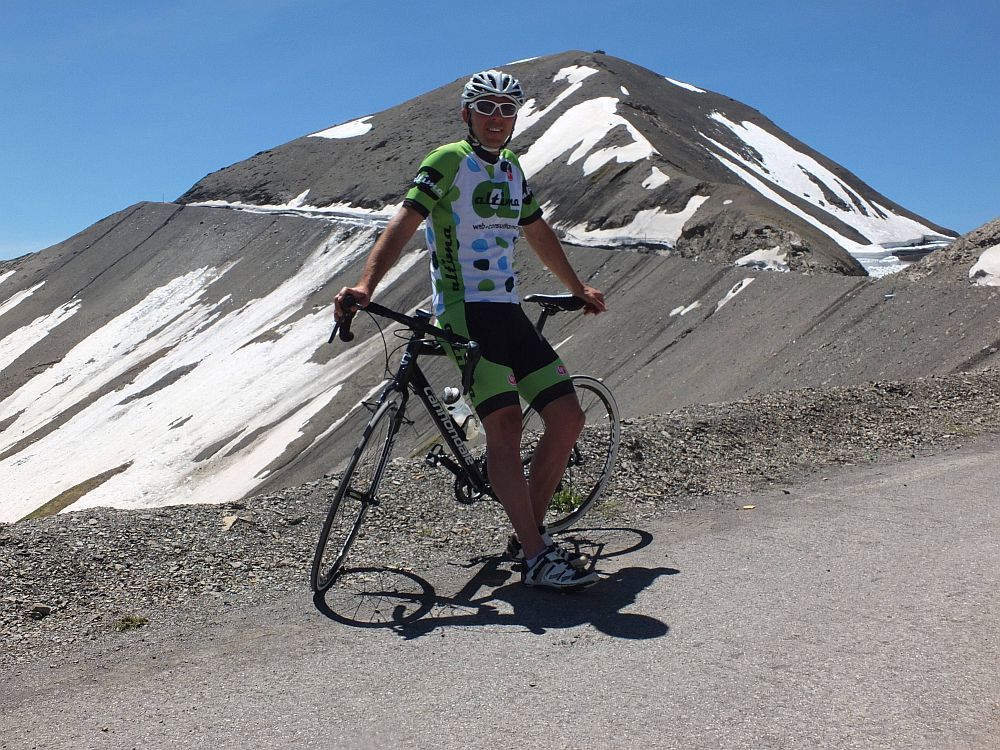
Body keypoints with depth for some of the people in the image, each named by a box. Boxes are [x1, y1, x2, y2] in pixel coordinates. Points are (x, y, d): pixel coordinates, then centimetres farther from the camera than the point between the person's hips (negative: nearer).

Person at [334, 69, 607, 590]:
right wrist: (365, 285, -30)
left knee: (568, 417, -1)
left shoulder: (512, 170, 20)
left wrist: (578, 289, 39)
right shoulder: (448, 161, -2)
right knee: (504, 422, -20)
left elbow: (538, 233, 32)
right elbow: (404, 222, -15)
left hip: (509, 312, 8)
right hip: (465, 312, -7)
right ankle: (537, 559, -17)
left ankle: (529, 533, 13)